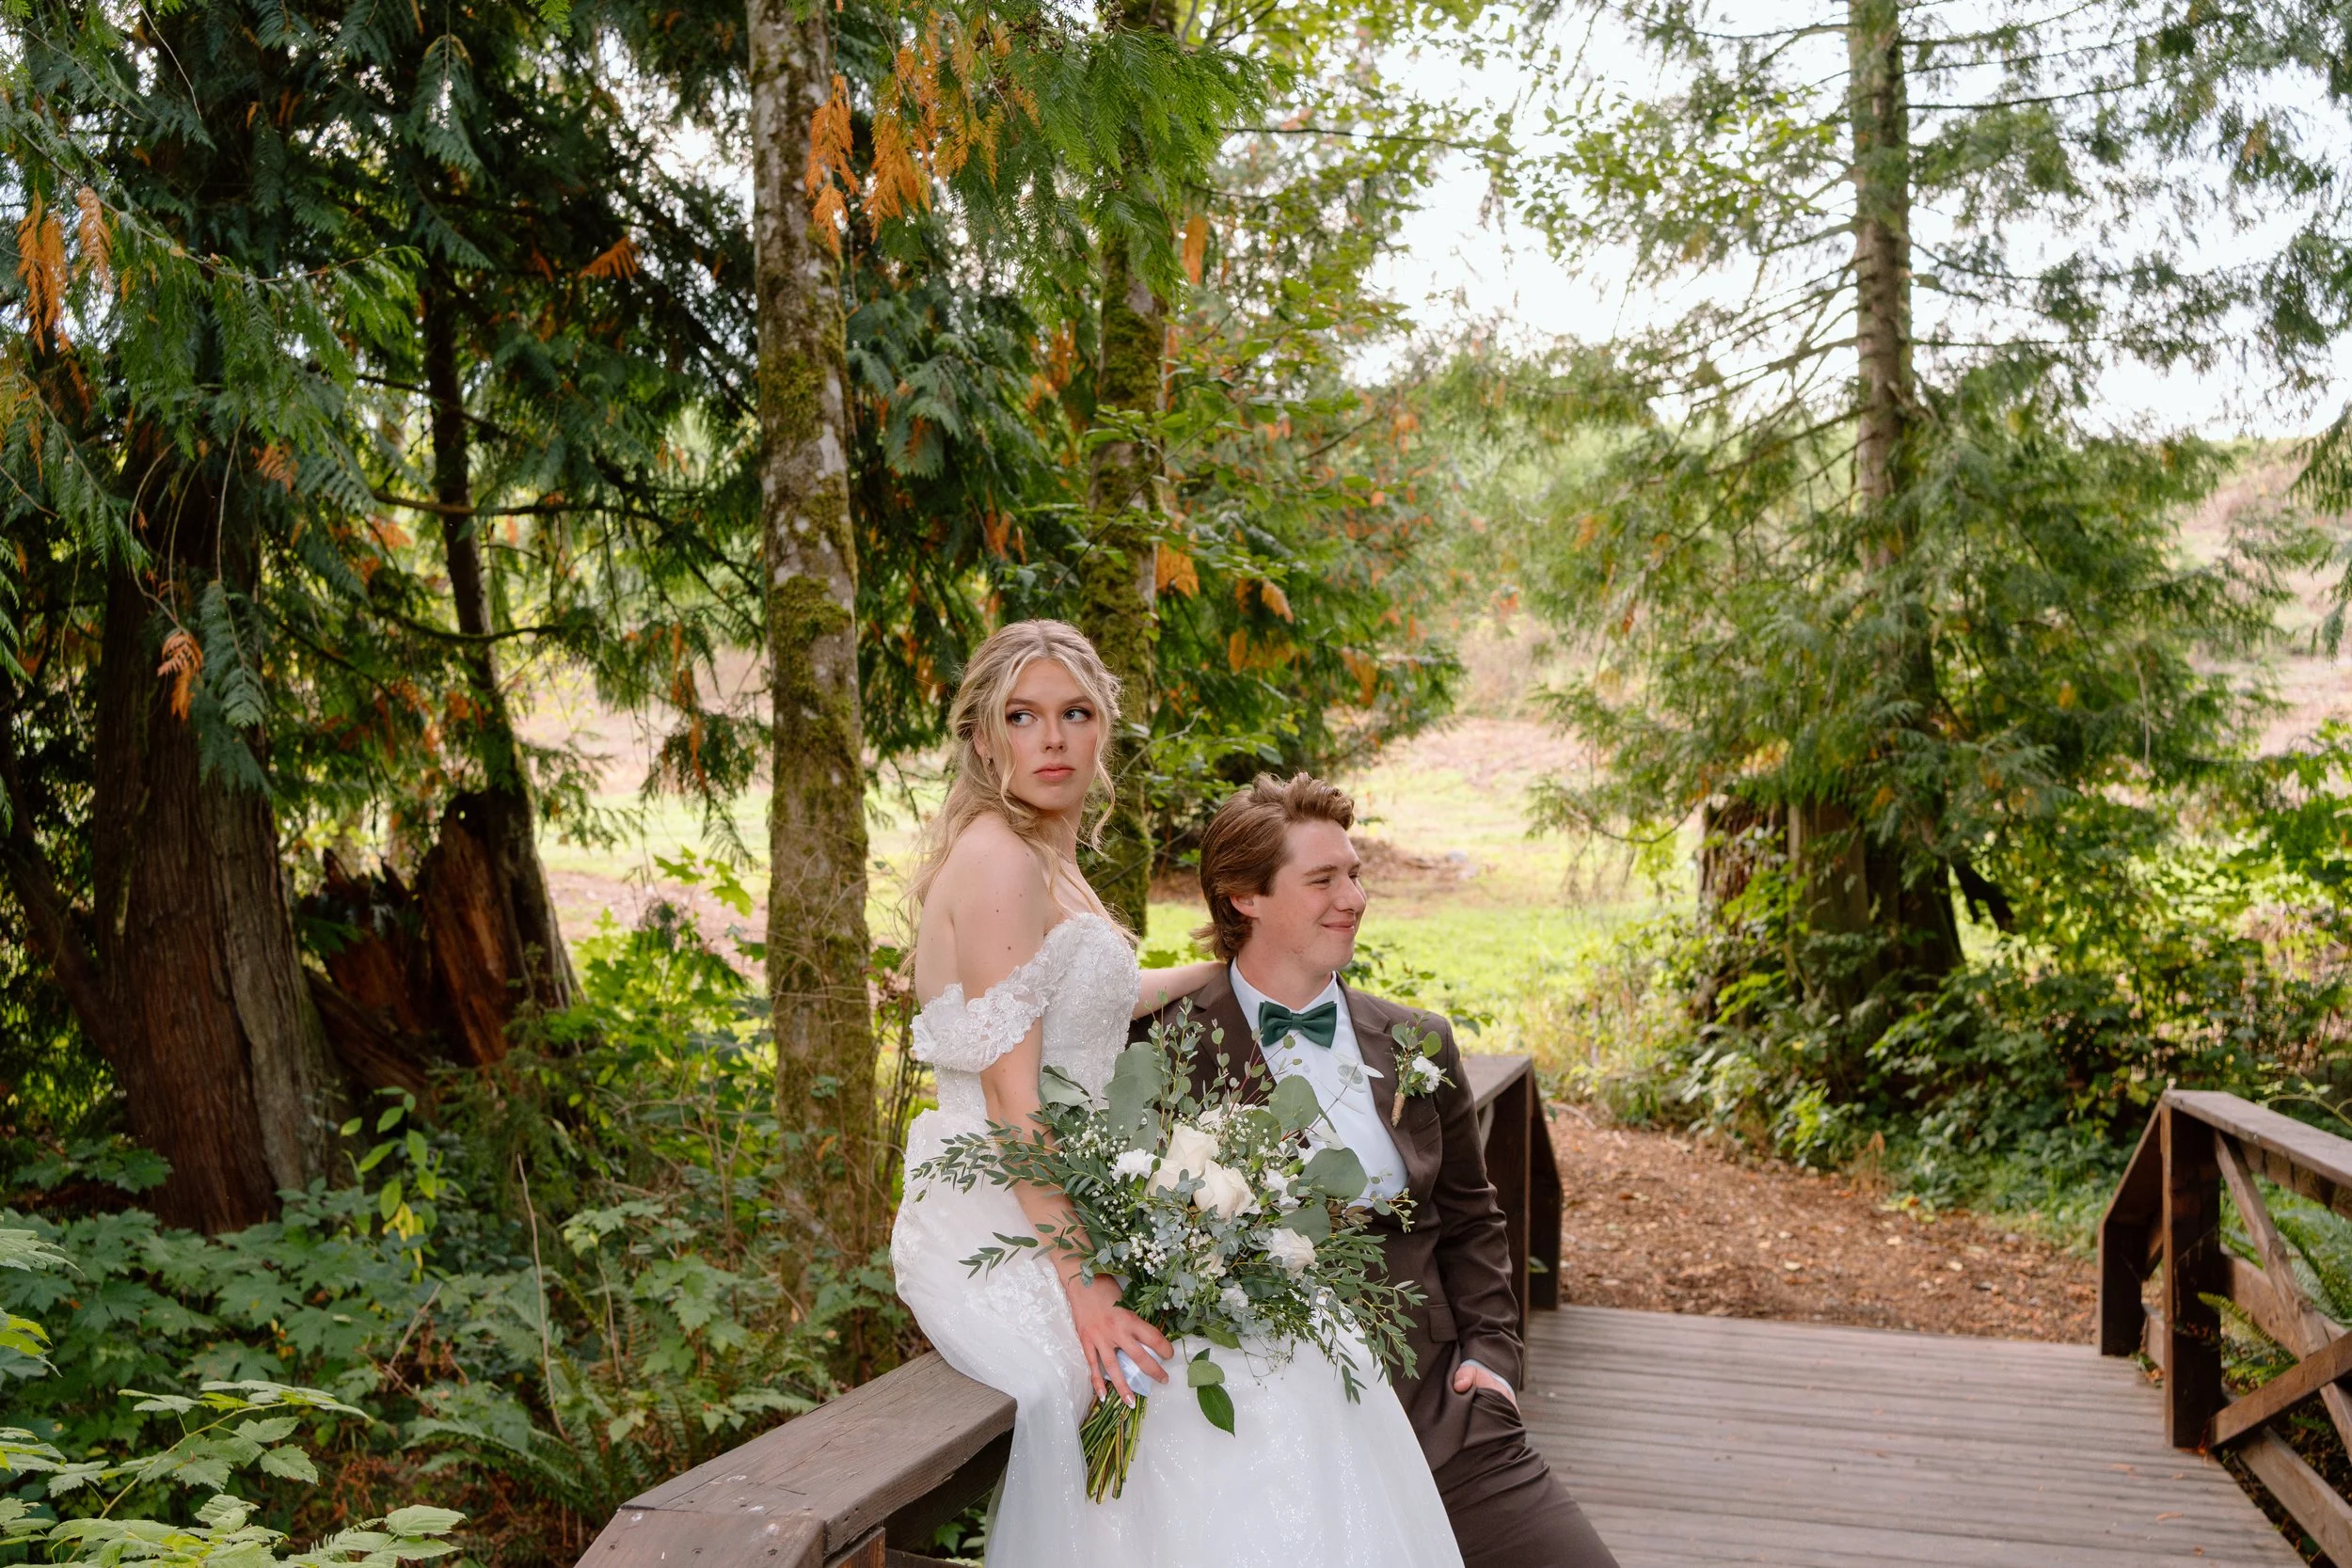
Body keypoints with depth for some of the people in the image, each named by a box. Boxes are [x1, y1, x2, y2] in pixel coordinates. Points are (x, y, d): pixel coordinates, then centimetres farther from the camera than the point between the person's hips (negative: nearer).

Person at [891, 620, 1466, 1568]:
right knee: (1243, 1374, -16)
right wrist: (1079, 1283, -25)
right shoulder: (998, 861, -16)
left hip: (1057, 1208, 10)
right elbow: (1010, 1096, -22)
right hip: (1000, 1227, -9)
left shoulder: (1047, 859, 14)